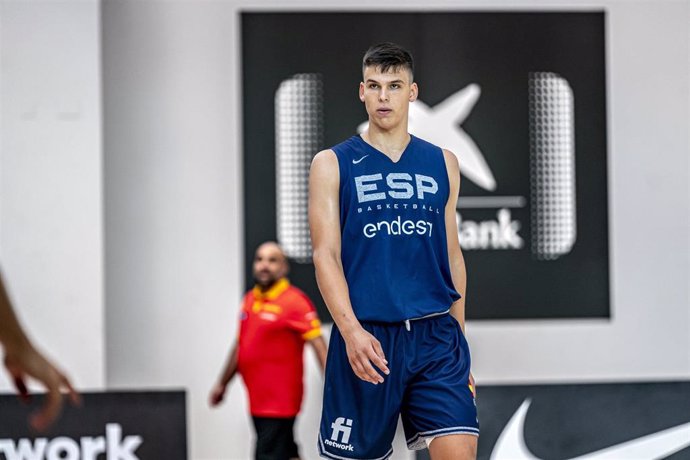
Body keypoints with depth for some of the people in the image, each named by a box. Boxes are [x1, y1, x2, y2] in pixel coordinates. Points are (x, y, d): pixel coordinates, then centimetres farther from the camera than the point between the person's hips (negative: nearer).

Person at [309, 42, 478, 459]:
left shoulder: (442, 164, 12)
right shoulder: (333, 164, 3)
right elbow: (326, 255, -5)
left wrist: (459, 343, 15)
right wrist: (351, 331, -20)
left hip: (435, 334, 2)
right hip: (366, 338, -2)